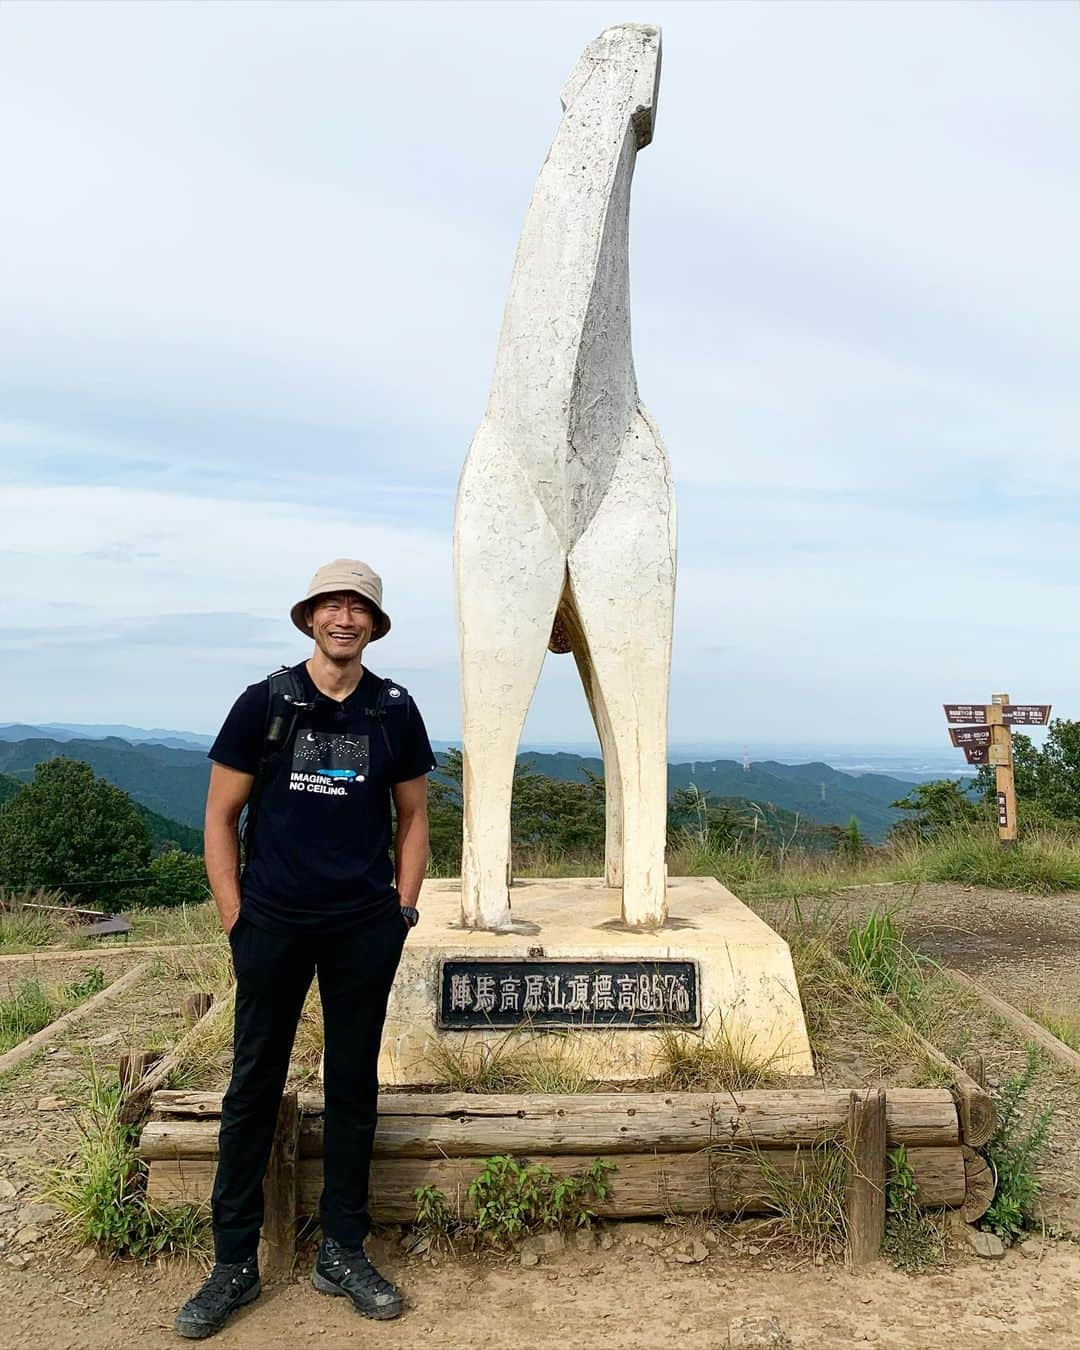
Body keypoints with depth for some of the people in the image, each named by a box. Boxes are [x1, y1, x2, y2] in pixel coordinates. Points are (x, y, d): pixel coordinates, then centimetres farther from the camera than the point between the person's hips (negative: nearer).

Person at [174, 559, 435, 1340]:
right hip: (273, 925, -1)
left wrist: (404, 909, 4)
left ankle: (342, 1253, 26)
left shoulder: (395, 711, 2)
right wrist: (235, 920, -3)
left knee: (353, 1086, 10)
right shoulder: (266, 703, -2)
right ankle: (235, 1263, 21)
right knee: (254, 1086, 6)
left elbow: (412, 816, 11)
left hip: (366, 930, 2)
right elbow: (221, 816, 1)